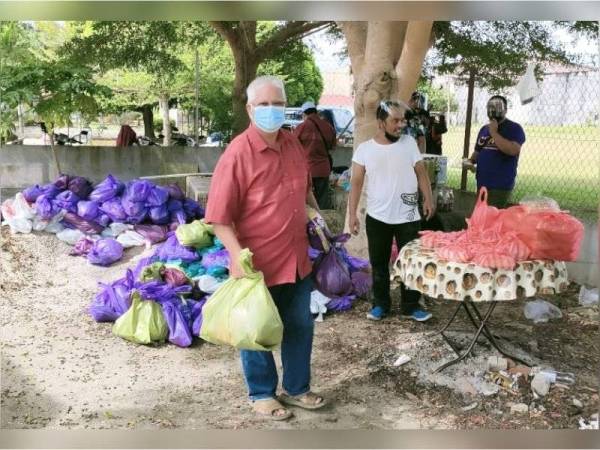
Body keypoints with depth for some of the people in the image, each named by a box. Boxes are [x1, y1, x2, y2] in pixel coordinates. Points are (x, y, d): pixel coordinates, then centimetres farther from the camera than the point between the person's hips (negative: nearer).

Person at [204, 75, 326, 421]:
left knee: (300, 327, 18)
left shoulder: (293, 144, 3)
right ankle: (262, 394, 33)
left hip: (296, 259, 7)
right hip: (258, 264, -7)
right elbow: (219, 217, -20)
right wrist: (239, 257, -28)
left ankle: (296, 388, 38)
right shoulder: (237, 154, -18)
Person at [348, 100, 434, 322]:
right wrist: (352, 213, -6)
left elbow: (421, 173, 5)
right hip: (377, 217, 0)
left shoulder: (409, 143, -1)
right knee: (379, 264, 11)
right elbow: (356, 182, -2)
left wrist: (428, 198, -3)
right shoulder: (364, 149, -4)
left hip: (408, 217, 0)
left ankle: (410, 307, 19)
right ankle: (380, 304, 26)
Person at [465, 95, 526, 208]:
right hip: (482, 183, 7)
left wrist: (494, 133, -17)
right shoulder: (484, 129, 16)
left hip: (500, 186, -7)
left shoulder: (514, 128, -6)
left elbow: (513, 150, -23)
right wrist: (470, 161, 3)